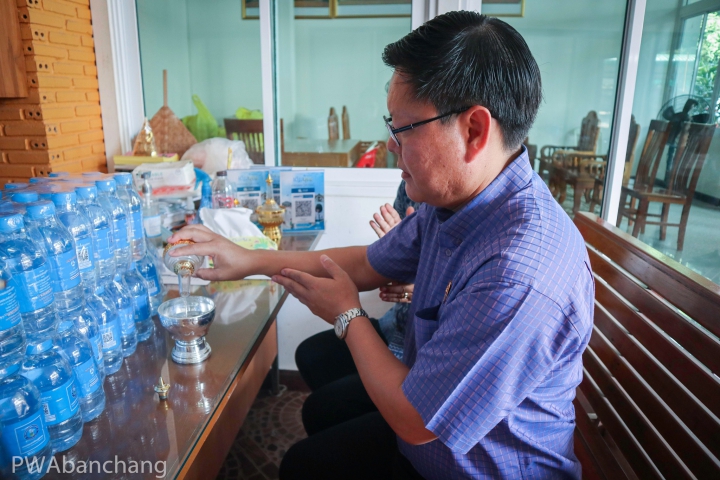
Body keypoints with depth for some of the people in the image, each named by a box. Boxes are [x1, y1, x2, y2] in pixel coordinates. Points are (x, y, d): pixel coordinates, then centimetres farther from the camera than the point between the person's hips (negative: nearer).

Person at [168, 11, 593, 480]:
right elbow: (369, 265, 3)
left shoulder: (519, 281, -38)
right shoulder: (452, 201, -10)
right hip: (429, 424, 7)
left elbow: (415, 421, -28)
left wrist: (347, 314, -13)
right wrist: (250, 260, 2)